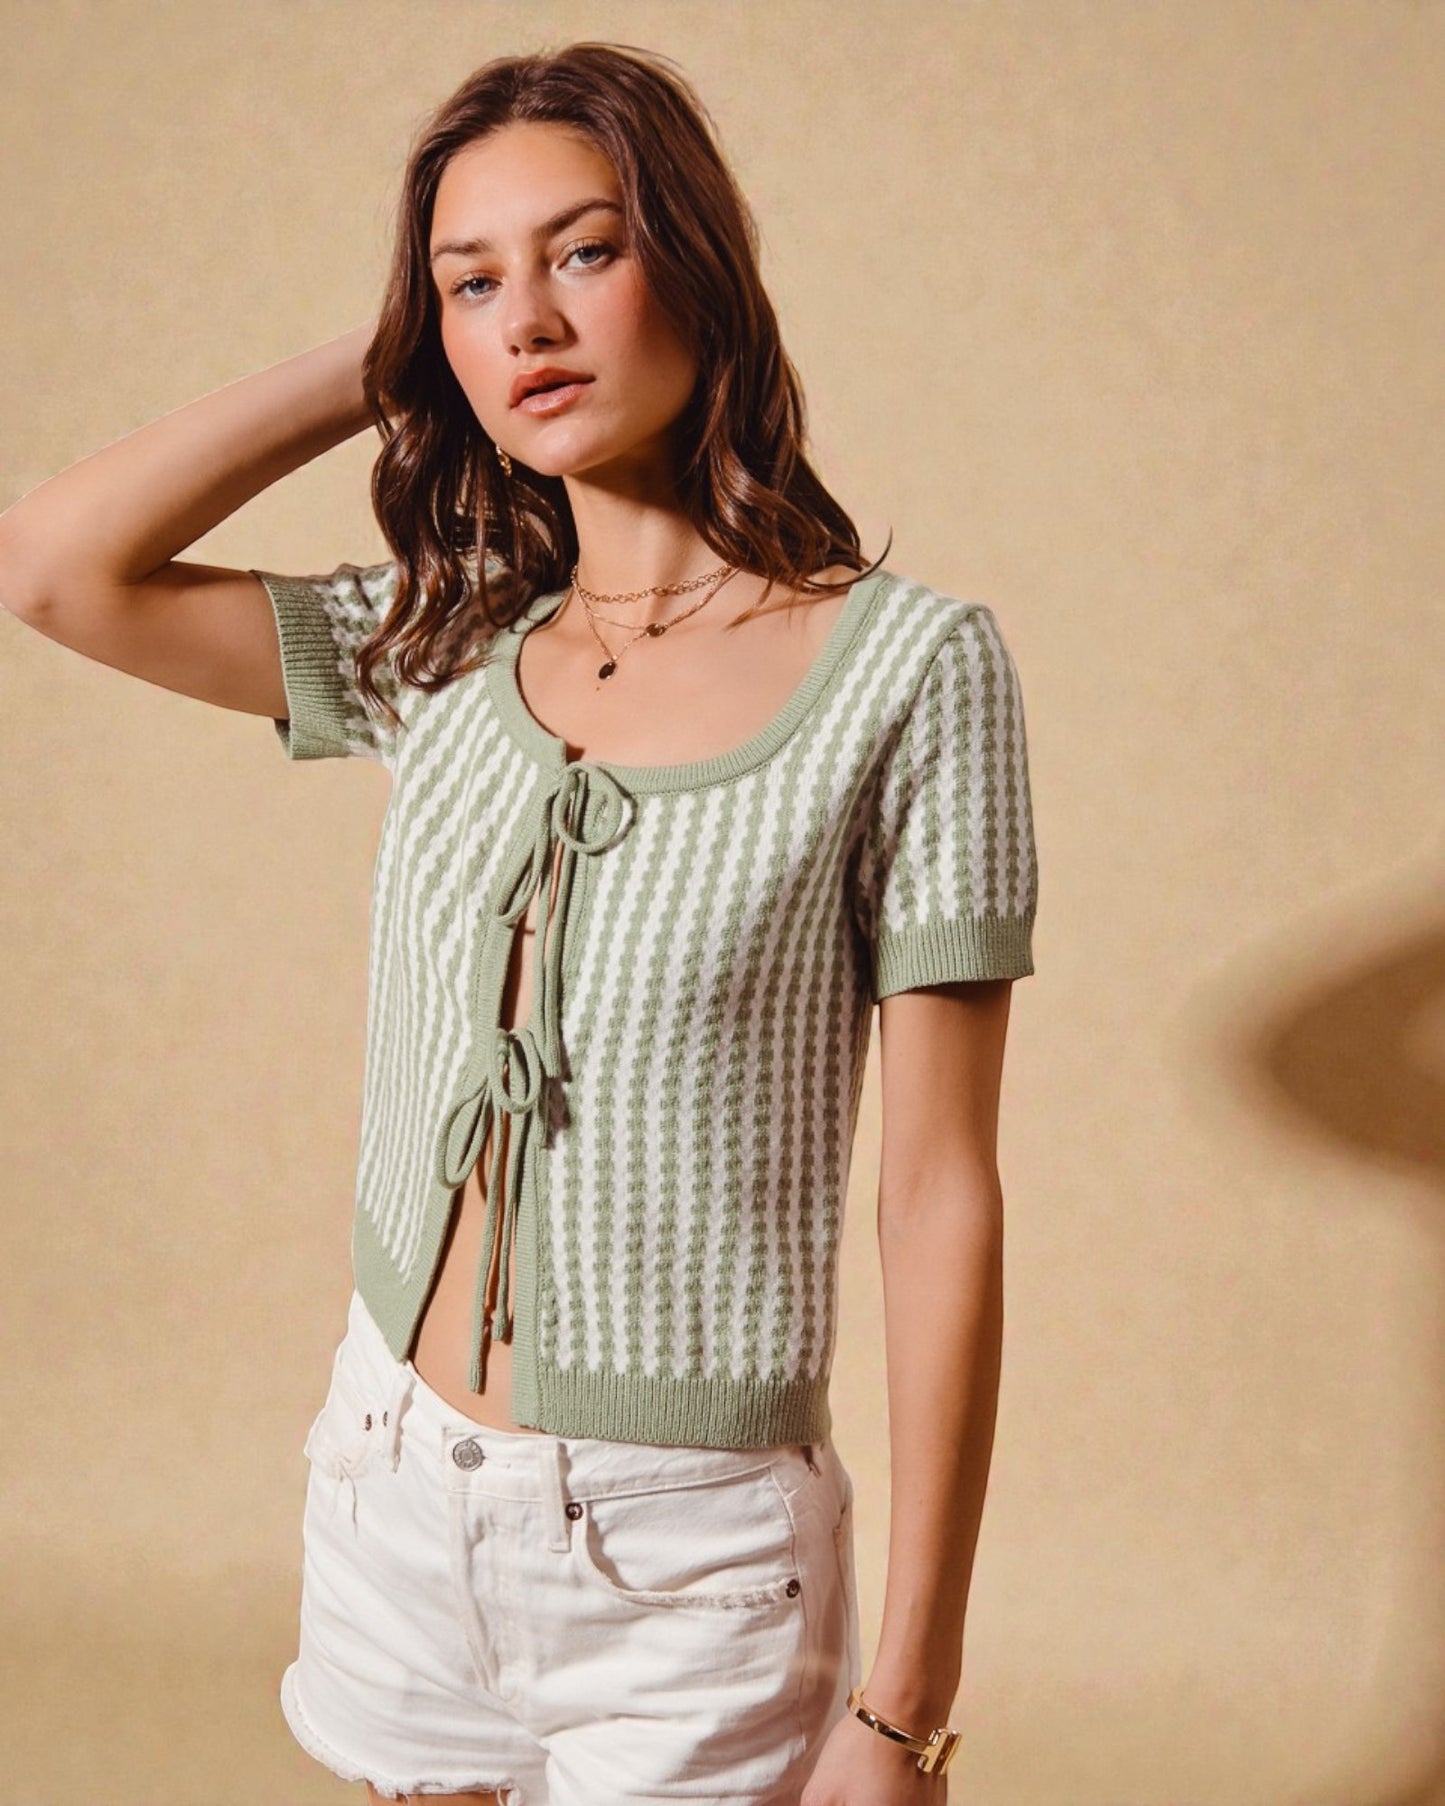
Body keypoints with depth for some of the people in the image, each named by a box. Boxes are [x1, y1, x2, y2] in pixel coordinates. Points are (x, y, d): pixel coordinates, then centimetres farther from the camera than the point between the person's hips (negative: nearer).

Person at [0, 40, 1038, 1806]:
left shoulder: (905, 664, -12)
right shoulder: (446, 649, 2)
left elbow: (941, 1198, -12)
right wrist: (373, 360, -2)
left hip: (684, 1548, -4)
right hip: (391, 1481, 5)